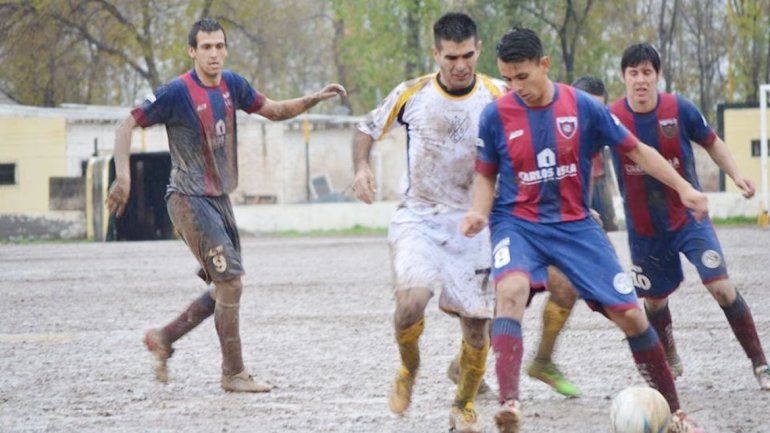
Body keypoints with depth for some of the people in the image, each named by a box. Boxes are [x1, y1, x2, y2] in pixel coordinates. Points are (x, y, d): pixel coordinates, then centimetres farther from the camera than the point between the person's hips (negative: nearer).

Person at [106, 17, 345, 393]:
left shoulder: (231, 85, 5)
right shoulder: (177, 92, -15)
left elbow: (273, 110, 17)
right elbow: (127, 126, -13)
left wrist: (314, 99, 2)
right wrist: (122, 176, -25)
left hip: (219, 198, 8)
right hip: (189, 201, -8)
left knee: (224, 290, 10)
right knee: (230, 283, -13)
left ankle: (163, 339, 25)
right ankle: (234, 374, -3)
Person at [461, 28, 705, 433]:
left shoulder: (583, 107, -6)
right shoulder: (495, 115, -7)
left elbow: (636, 150, 5)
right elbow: (486, 176, 6)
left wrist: (683, 188, -1)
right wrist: (479, 212, -14)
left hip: (575, 225, 2)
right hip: (518, 224, -2)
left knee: (630, 315, -2)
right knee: (510, 289, -35)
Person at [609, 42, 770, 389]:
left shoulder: (679, 109, -10)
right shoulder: (611, 118, -11)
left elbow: (711, 142, 7)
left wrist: (736, 175, -7)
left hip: (689, 217, -1)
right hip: (643, 228, 1)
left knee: (722, 287, -14)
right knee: (654, 300, 12)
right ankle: (669, 362, 40)